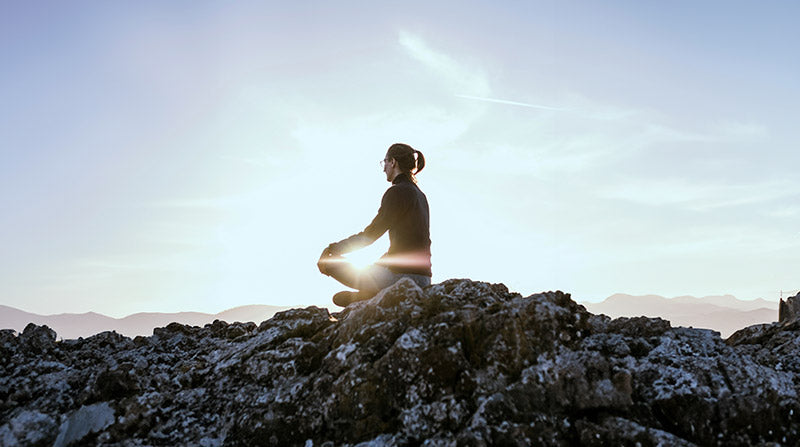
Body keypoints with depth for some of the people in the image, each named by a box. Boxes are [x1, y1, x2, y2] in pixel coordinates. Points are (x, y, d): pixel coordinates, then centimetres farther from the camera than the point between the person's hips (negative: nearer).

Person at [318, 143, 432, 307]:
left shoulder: (397, 192, -10)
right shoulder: (420, 195, 18)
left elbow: (371, 234, -10)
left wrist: (332, 249, -2)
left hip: (402, 274, -9)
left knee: (328, 263, 2)